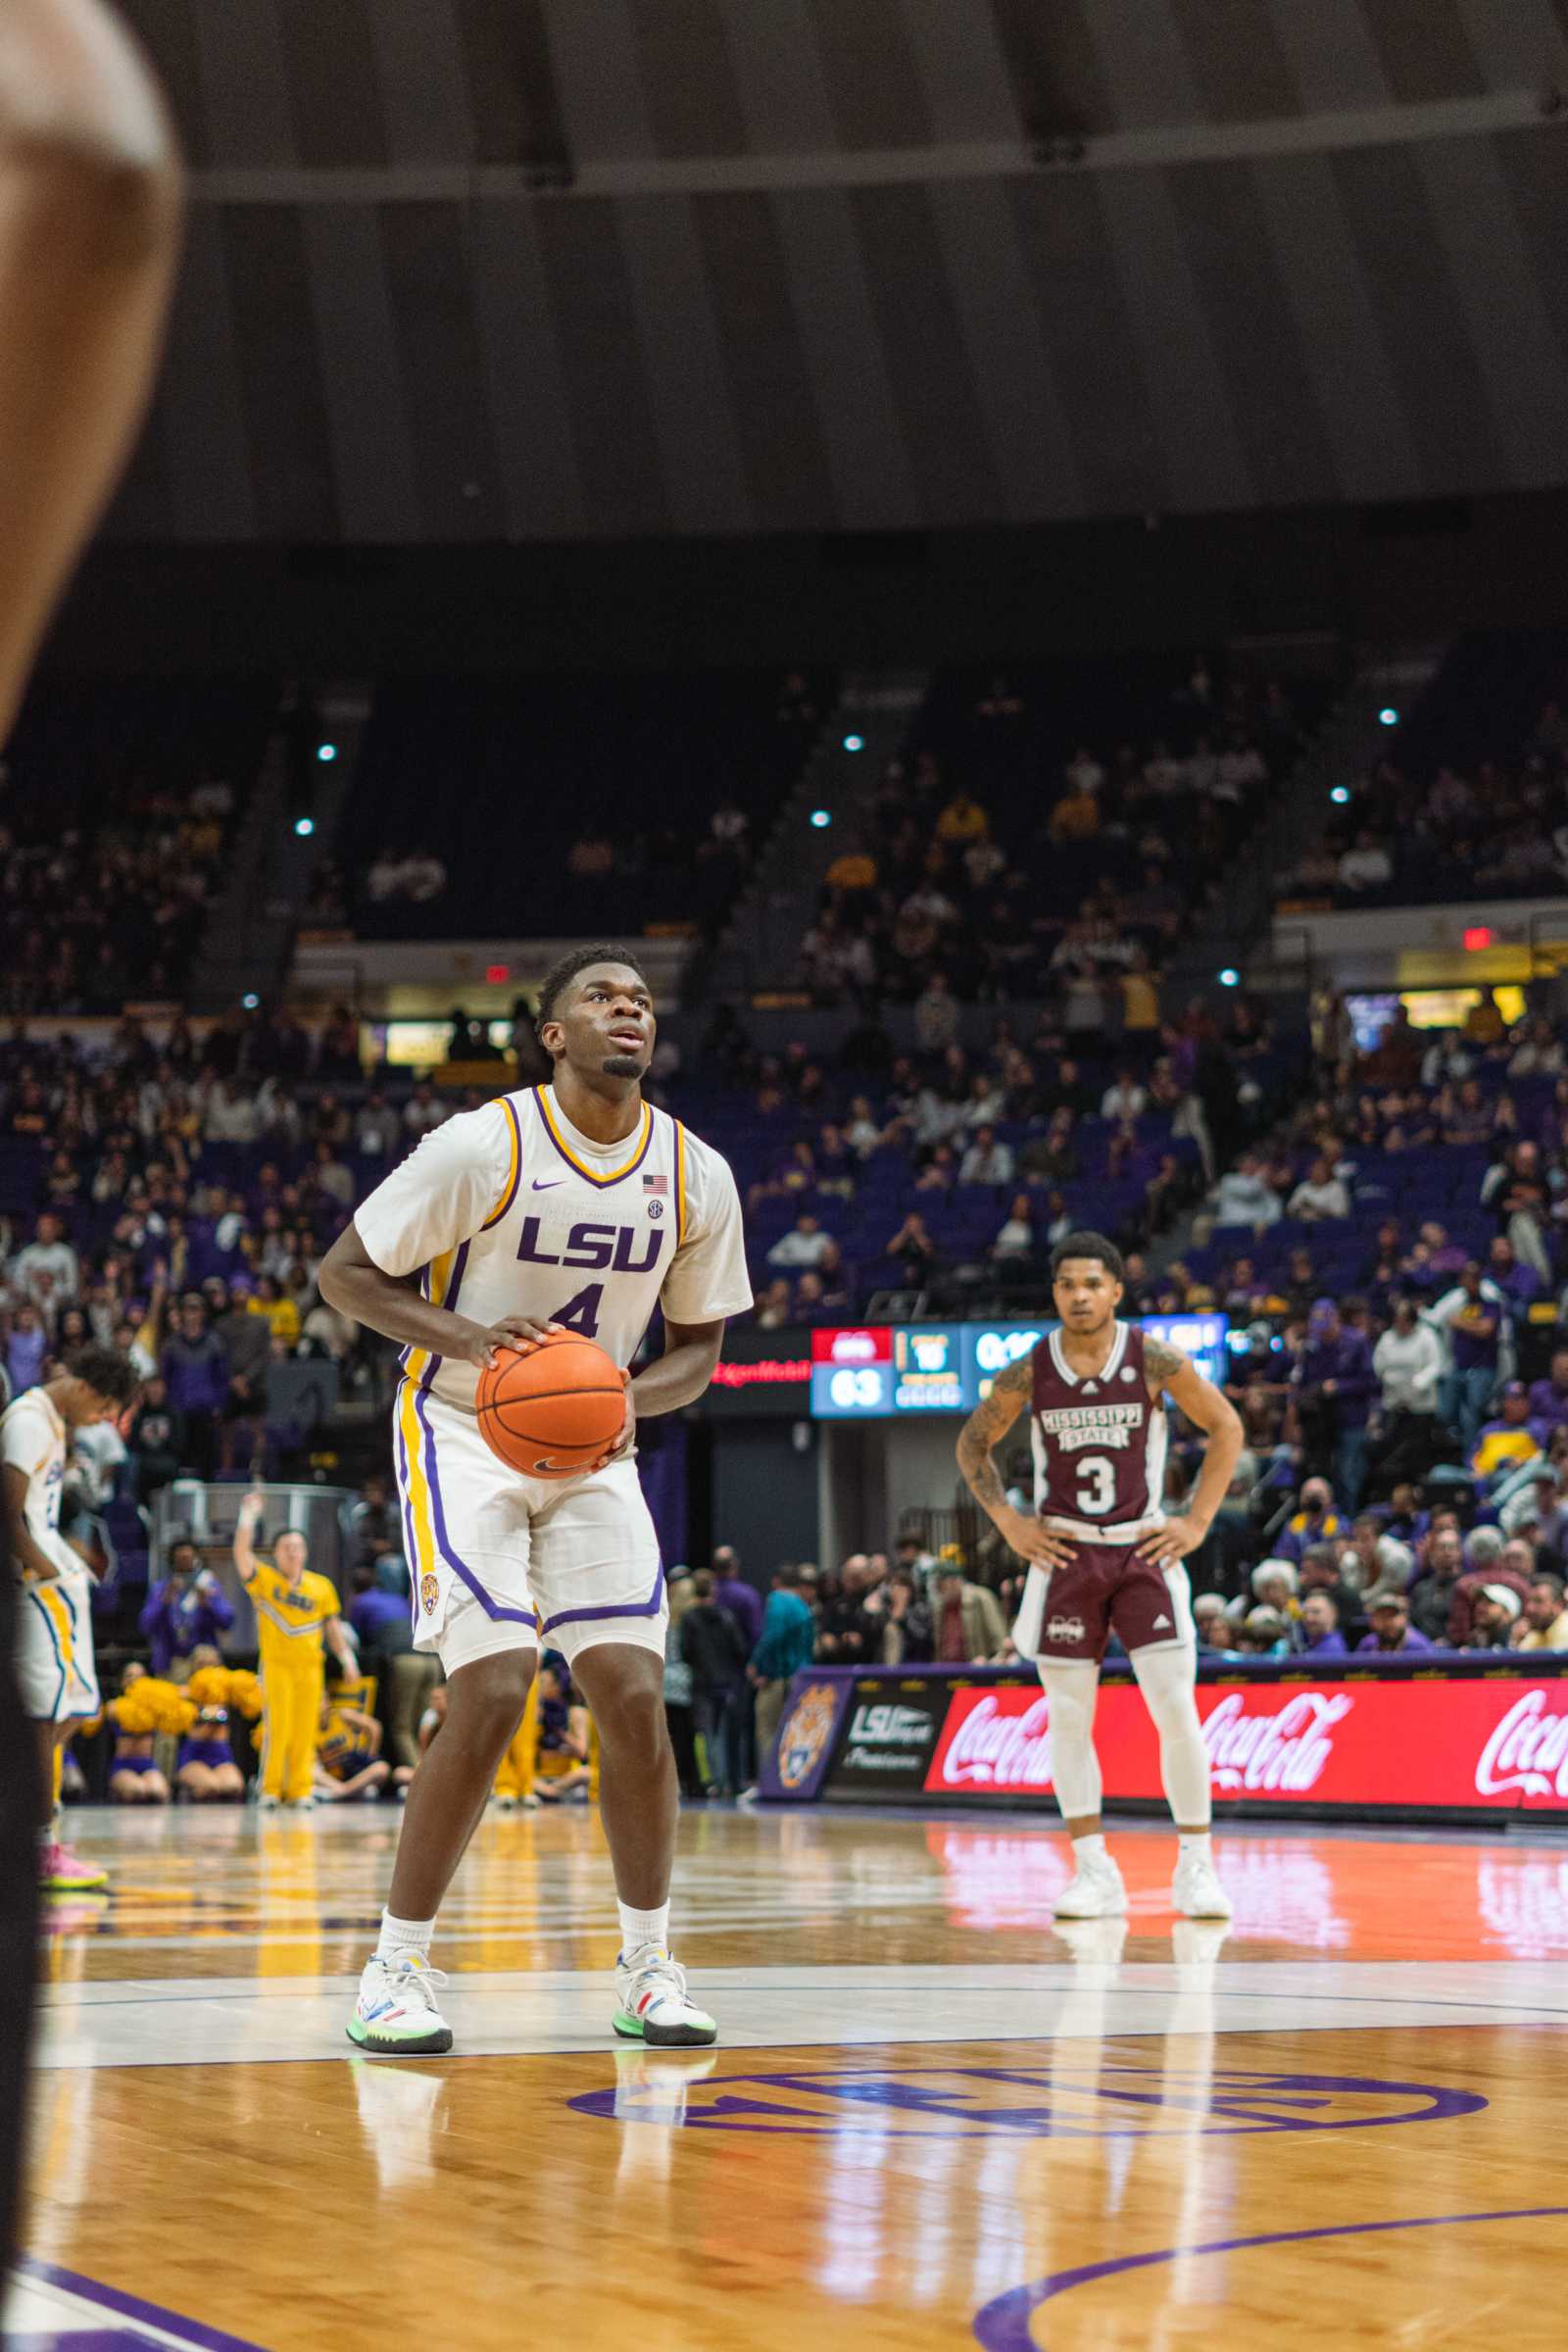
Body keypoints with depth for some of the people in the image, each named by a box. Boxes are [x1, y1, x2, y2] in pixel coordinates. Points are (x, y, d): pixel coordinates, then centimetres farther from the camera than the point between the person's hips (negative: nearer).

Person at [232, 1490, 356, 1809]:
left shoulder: (322, 1586, 10)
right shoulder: (263, 1579, 2)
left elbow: (333, 1626, 15)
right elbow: (242, 1553, -13)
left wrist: (346, 1654, 4)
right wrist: (249, 1516, -19)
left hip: (311, 1666, 3)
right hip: (276, 1664, -3)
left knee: (305, 1731, 0)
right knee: (276, 1728, -8)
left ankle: (300, 1790, 6)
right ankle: (271, 1789, 0)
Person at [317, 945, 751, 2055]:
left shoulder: (696, 1175, -3)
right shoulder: (485, 1146, -17)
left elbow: (697, 1347, 7)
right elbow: (343, 1272, -10)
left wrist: (630, 1400, -15)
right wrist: (469, 1337, -25)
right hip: (464, 1435, -4)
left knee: (635, 1697, -6)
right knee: (492, 1696, -17)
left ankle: (649, 1970, 8)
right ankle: (396, 1969, -4)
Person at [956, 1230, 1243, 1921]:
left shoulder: (1155, 1361, -8)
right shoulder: (1029, 1372, -4)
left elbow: (1226, 1429, 3)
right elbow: (972, 1445, 11)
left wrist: (1198, 1520, -2)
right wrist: (1008, 1522, 1)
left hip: (1145, 1551, -1)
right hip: (1064, 1554, 1)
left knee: (1176, 1708, -8)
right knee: (1068, 1718, 1)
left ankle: (1195, 1866, 2)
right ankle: (1095, 1875, 9)